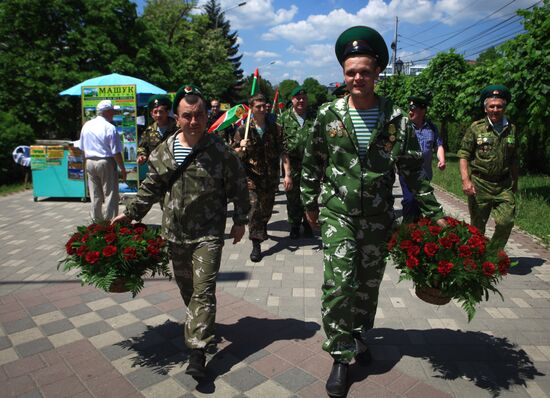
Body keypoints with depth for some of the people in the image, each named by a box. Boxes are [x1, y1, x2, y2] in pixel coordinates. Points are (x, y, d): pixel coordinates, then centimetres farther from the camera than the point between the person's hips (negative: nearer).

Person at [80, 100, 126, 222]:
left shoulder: (86, 125, 7)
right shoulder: (110, 128, -14)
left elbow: (82, 148, 14)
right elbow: (116, 152, -15)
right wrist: (123, 169, -7)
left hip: (90, 162, 7)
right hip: (106, 163, -7)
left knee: (95, 195, 14)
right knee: (110, 194, 2)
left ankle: (96, 221, 22)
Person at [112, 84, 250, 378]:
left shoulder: (221, 152, -10)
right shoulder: (163, 151, 0)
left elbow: (238, 188, -2)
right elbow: (151, 188, 10)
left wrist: (240, 220, 1)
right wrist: (131, 213, 6)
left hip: (208, 233, -4)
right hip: (175, 233, 5)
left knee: (203, 289, -7)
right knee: (186, 287, 18)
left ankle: (197, 350, 0)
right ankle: (203, 328, 42)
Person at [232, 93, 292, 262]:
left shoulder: (275, 129, 1)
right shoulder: (243, 130, -1)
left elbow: (283, 153, -1)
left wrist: (287, 174, -9)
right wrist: (241, 148, -20)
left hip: (271, 178, 2)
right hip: (252, 177, -2)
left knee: (267, 209, 15)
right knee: (254, 208, -12)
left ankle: (262, 229, 45)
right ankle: (256, 245, -6)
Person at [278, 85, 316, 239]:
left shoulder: (314, 117, 5)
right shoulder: (284, 117, 2)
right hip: (292, 163, -1)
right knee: (292, 196, 6)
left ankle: (308, 224, 25)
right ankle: (294, 225, 21)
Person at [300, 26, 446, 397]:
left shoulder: (396, 119, -3)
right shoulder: (328, 115, -4)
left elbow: (414, 169, 2)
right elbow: (312, 165, 6)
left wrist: (435, 213, 1)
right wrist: (310, 204, 10)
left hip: (378, 217, 2)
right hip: (337, 213, -1)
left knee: (369, 283, 13)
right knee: (339, 283, -9)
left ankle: (359, 335, 40)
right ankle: (342, 356, 9)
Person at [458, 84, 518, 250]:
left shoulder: (511, 129, 10)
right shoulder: (476, 128, -1)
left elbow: (514, 160, 18)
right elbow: (463, 155, -4)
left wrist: (515, 182, 19)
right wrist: (466, 180, -14)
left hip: (504, 185, 3)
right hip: (480, 185, -3)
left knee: (506, 222, -4)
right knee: (478, 225, 6)